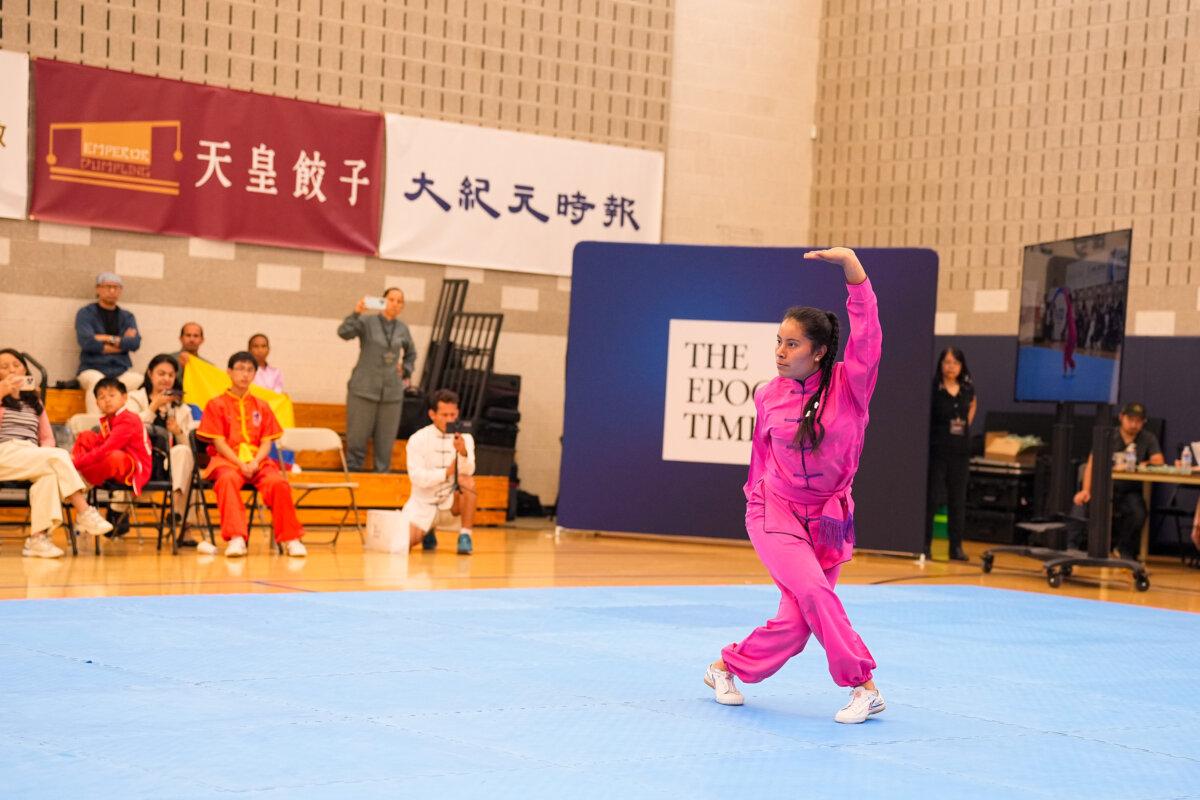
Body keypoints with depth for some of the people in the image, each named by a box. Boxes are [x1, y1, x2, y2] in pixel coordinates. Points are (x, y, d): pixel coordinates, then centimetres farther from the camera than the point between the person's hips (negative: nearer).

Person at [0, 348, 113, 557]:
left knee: (49, 474, -35)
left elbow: (47, 438, 21)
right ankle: (84, 514, -31)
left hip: (33, 458, 4)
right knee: (59, 457, -29)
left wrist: (43, 455, -3)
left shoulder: (34, 401, 26)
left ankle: (38, 536, -45)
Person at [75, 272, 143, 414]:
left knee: (140, 380, -30)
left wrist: (110, 340, -8)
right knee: (96, 381, -38)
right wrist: (122, 342, 0)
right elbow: (86, 342, -9)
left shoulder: (127, 316, 19)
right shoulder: (86, 313, 8)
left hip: (121, 371, 3)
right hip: (93, 369, -3)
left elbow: (135, 343, 2)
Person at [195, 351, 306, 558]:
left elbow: (266, 443, 8)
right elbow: (219, 442, -2)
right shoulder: (216, 405, 6)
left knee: (278, 482, -29)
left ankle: (290, 539, -19)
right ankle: (236, 538, -45)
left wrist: (255, 462, -13)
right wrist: (240, 464, -17)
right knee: (228, 479, -38)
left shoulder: (261, 406, 16)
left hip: (257, 461, 3)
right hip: (227, 460, -3)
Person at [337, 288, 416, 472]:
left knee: (386, 441, 4)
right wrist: (356, 313, -31)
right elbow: (344, 332, -19)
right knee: (357, 437, -2)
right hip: (364, 389, -3)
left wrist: (406, 373, 16)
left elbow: (411, 353, 29)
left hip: (392, 393, 3)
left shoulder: (403, 329, 11)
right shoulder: (367, 322, -1)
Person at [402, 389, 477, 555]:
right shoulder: (418, 439, -7)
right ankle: (427, 533, 13)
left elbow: (467, 472, -19)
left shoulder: (465, 438, -3)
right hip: (423, 504, 0)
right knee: (405, 540, -24)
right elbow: (417, 477, -16)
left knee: (467, 481, -31)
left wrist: (463, 453, -39)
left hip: (452, 504, 0)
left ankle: (465, 536, -21)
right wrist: (446, 473, -28)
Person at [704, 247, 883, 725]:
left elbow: (867, 333, -24)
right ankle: (863, 687, -14)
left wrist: (850, 263, -33)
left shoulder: (849, 385, -10)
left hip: (827, 517, 1)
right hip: (775, 509, -1)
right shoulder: (769, 396, -3)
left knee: (797, 621, -3)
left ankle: (726, 668, 17)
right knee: (812, 589, -23)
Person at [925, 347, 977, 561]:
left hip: (961, 451, 5)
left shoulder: (967, 388, 5)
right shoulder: (932, 388, -10)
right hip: (936, 450, -4)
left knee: (958, 499, 8)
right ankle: (925, 544, 7)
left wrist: (967, 425, 14)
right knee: (931, 497, 0)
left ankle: (956, 546, 13)